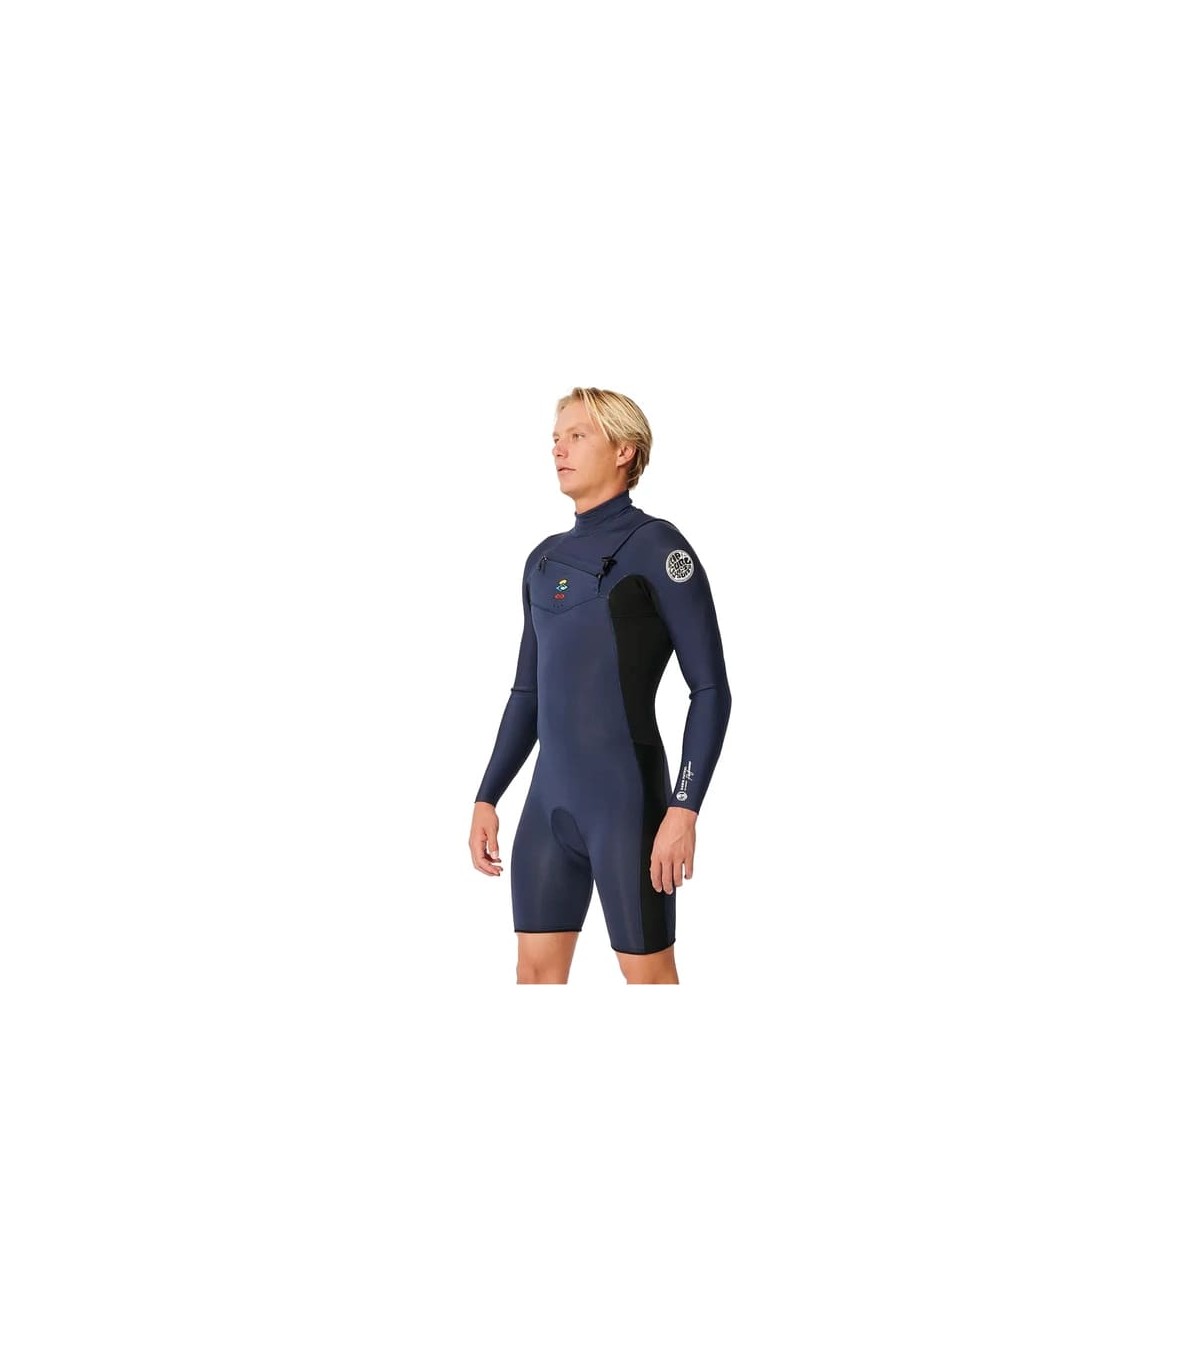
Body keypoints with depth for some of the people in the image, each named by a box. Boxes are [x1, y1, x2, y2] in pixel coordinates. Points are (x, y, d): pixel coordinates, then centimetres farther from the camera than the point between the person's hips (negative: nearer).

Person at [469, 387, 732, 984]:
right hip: (550, 800, 7)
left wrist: (685, 808, -18)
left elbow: (711, 690, -11)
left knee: (647, 972, 1)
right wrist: (486, 798, 14)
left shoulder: (656, 547, -7)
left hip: (625, 800, -7)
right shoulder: (546, 559, 13)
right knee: (536, 969, 8)